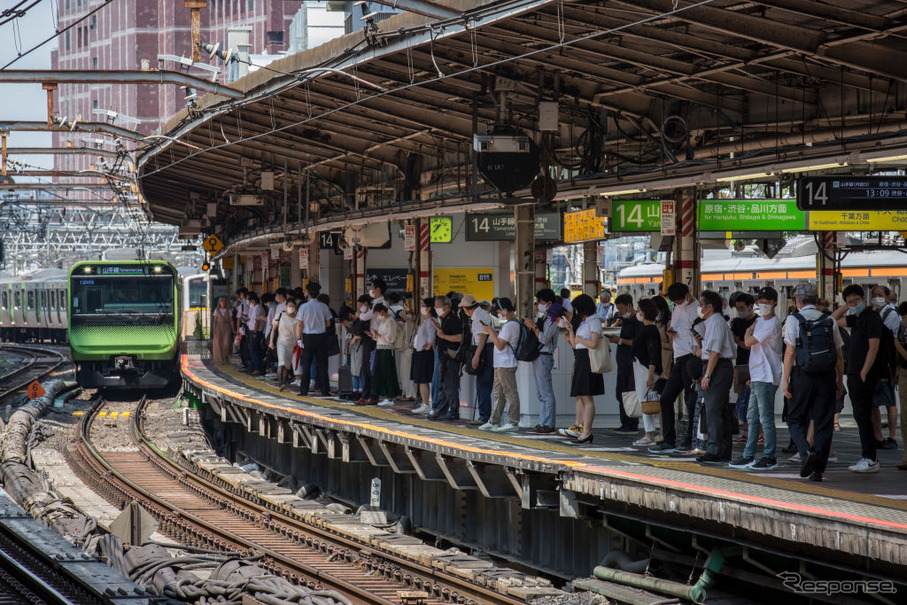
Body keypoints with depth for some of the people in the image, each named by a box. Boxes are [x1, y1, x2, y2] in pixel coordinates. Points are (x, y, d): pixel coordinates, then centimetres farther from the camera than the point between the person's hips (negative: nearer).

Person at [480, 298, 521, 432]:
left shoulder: (509, 325, -17)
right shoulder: (514, 322, 15)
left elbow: (500, 345, -18)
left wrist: (490, 332, -8)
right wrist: (492, 332, 11)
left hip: (506, 364, -11)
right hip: (500, 364, 11)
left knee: (510, 393, -6)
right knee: (498, 394, 13)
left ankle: (513, 422, -4)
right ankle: (494, 422, 18)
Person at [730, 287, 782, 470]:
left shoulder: (772, 324, -14)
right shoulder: (759, 320, 16)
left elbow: (749, 342, -18)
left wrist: (749, 331, 4)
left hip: (766, 378, -10)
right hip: (756, 376, 10)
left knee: (766, 418, -6)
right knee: (752, 418, 12)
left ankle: (770, 457, -2)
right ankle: (748, 456, 17)